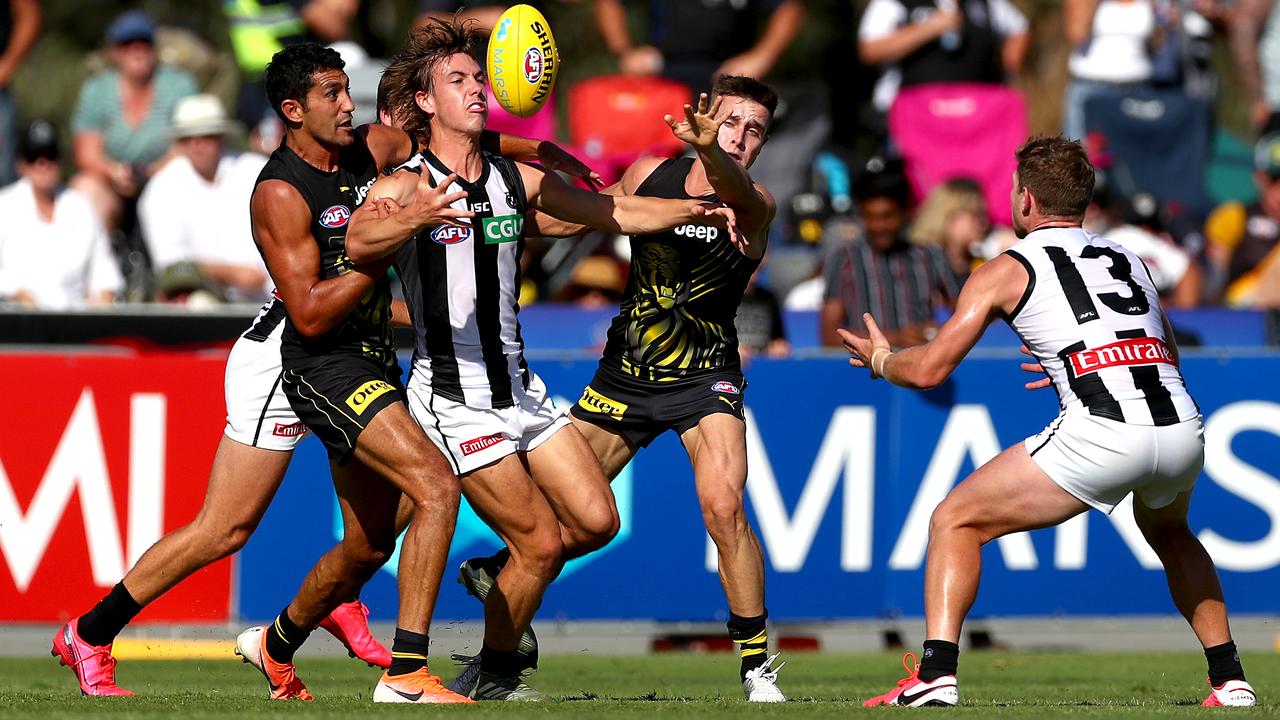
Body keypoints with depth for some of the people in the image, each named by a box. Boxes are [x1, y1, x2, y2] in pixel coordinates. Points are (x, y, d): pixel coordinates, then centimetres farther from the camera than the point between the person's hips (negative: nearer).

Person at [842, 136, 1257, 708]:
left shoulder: (1007, 270, 12)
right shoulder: (1128, 260, 27)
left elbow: (929, 369, 9)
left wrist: (880, 359, 30)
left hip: (1101, 438, -5)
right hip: (1184, 431, 5)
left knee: (955, 521, 9)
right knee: (1166, 528, 38)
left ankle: (936, 675, -8)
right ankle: (1229, 680, 30)